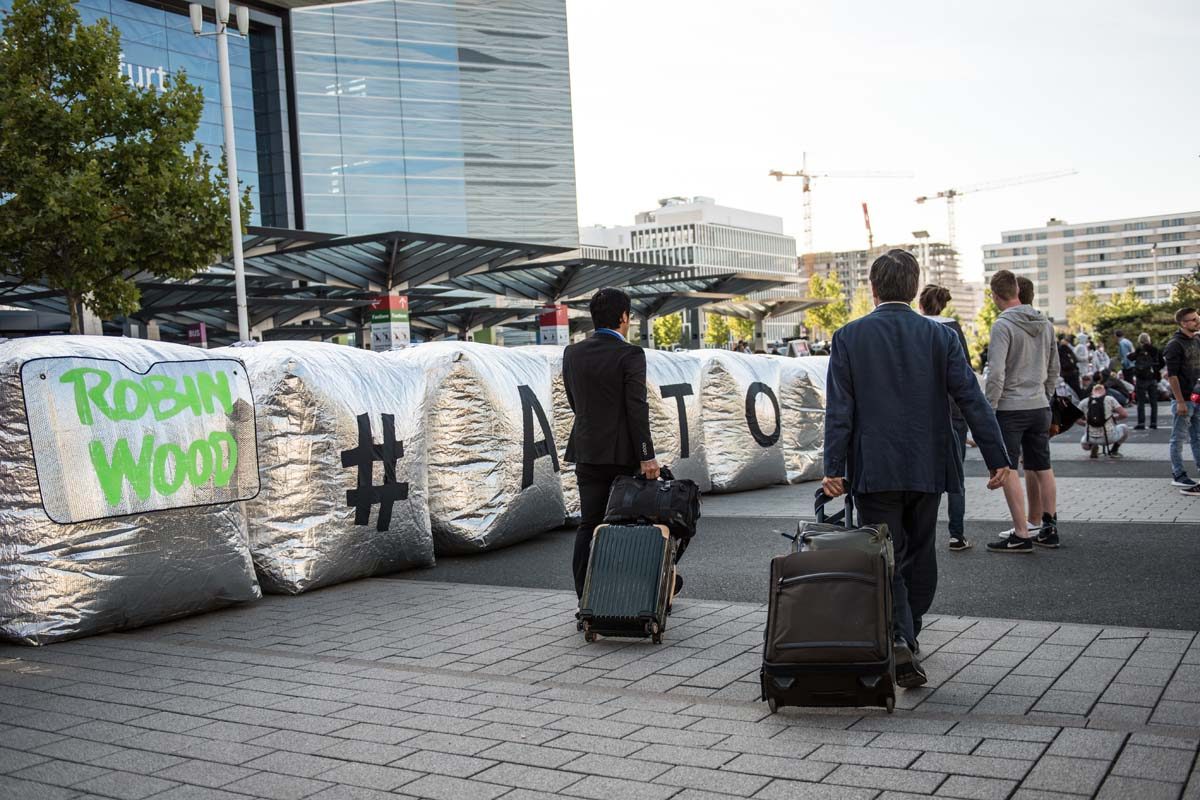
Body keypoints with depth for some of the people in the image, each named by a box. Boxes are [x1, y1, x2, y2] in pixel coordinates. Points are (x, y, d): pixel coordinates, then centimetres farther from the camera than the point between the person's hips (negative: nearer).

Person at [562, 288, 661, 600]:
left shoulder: (572, 353, 5)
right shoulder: (630, 355, -12)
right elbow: (637, 408, -16)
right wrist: (647, 456, -15)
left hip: (587, 450, 4)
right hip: (623, 453, -4)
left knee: (588, 524, 5)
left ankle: (586, 597, 3)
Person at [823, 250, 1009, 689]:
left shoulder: (849, 337, -4)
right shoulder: (940, 336, -1)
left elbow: (839, 409, -7)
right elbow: (972, 400, -3)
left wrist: (834, 468, -5)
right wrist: (997, 458, 1)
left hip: (874, 470, -2)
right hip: (926, 468, 2)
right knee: (919, 555, 17)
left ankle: (899, 641, -14)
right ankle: (908, 634, 30)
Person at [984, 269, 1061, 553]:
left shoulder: (1003, 325, -13)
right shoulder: (1045, 324, 10)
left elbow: (996, 374, -18)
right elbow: (1054, 369, 16)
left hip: (1011, 408, -7)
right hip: (1040, 407, 7)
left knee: (1008, 471, -3)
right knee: (1042, 469, 14)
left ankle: (1022, 535, -5)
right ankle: (1048, 529, 20)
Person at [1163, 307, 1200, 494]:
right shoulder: (1174, 345, -12)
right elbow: (1172, 375, -15)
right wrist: (1180, 401, -18)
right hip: (1183, 399, -7)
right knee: (1179, 438, 0)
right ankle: (1179, 476, 6)